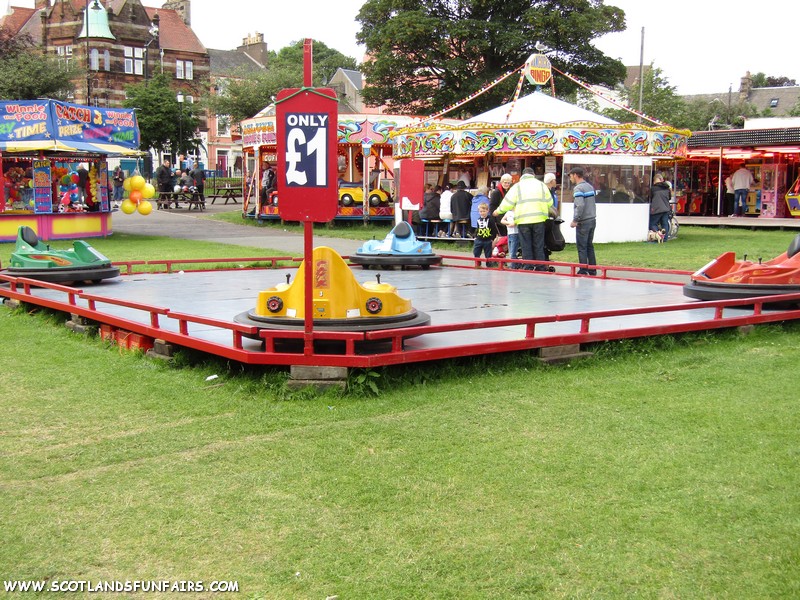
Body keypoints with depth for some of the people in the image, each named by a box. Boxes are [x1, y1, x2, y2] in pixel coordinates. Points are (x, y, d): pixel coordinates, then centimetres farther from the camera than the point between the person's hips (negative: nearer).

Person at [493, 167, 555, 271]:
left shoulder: (517, 186, 3)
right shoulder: (541, 185, 10)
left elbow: (507, 203, 1)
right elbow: (549, 202, 13)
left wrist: (498, 211, 18)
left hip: (523, 220, -2)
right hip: (539, 219, 2)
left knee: (526, 246, 4)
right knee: (539, 246, 7)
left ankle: (528, 267, 3)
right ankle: (541, 267, 7)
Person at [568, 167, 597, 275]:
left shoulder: (578, 188, -13)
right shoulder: (590, 186, 14)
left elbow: (580, 205, -23)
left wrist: (575, 220, -18)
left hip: (583, 222, -8)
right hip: (592, 220, 8)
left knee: (582, 247, -3)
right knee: (590, 246, 13)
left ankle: (583, 271, -2)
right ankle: (592, 270, 15)